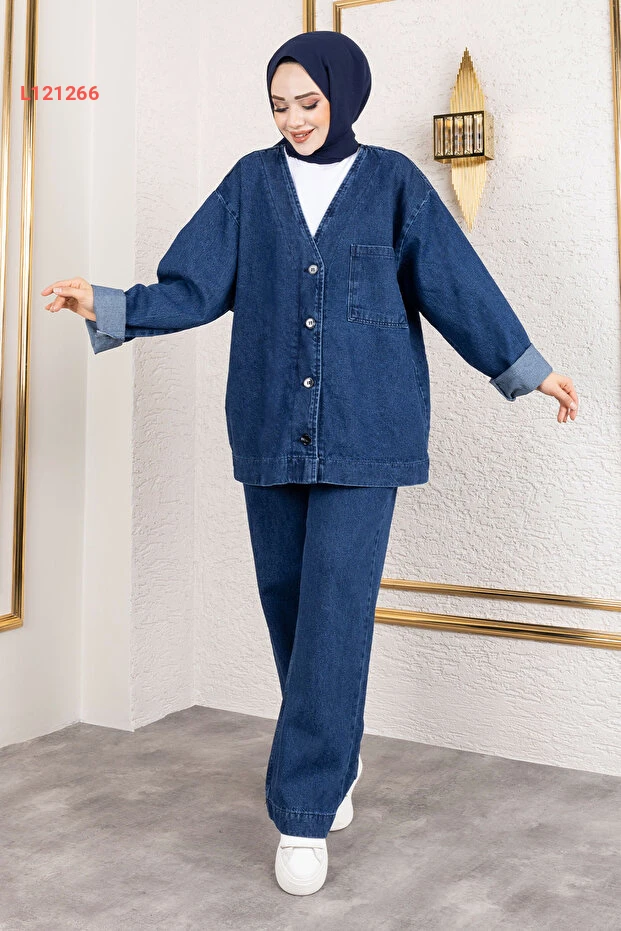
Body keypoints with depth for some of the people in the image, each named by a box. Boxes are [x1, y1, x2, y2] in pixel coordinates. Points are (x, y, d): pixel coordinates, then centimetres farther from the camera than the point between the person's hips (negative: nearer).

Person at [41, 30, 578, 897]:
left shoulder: (393, 182, 5)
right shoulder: (250, 182, 9)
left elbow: (458, 286, 7)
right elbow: (193, 288, 5)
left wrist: (529, 368, 7)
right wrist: (109, 306, -8)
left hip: (363, 431, -2)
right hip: (271, 427, 3)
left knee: (335, 607, -8)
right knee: (287, 599, 7)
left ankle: (305, 813, 2)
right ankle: (336, 759, 30)